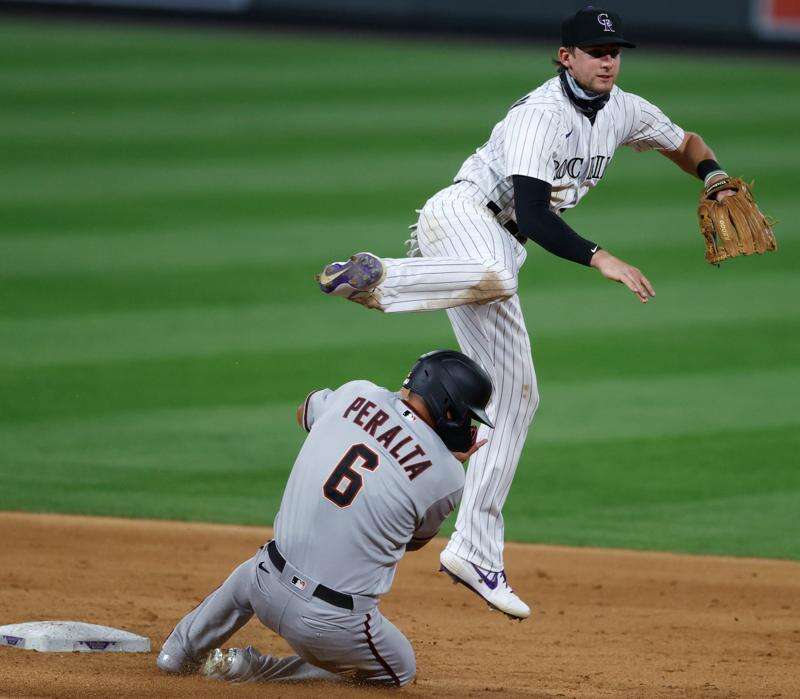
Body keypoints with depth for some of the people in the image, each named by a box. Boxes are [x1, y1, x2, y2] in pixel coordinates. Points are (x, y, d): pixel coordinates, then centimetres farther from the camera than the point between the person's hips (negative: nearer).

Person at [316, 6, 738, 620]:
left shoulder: (624, 112, 10)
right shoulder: (541, 115, -16)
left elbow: (687, 144, 28)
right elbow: (533, 214, -25)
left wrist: (716, 180, 6)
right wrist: (599, 259, -35)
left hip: (500, 245, 8)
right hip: (460, 216, -8)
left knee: (516, 398, 4)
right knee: (495, 274, -46)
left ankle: (475, 552, 6)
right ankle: (377, 277, -31)